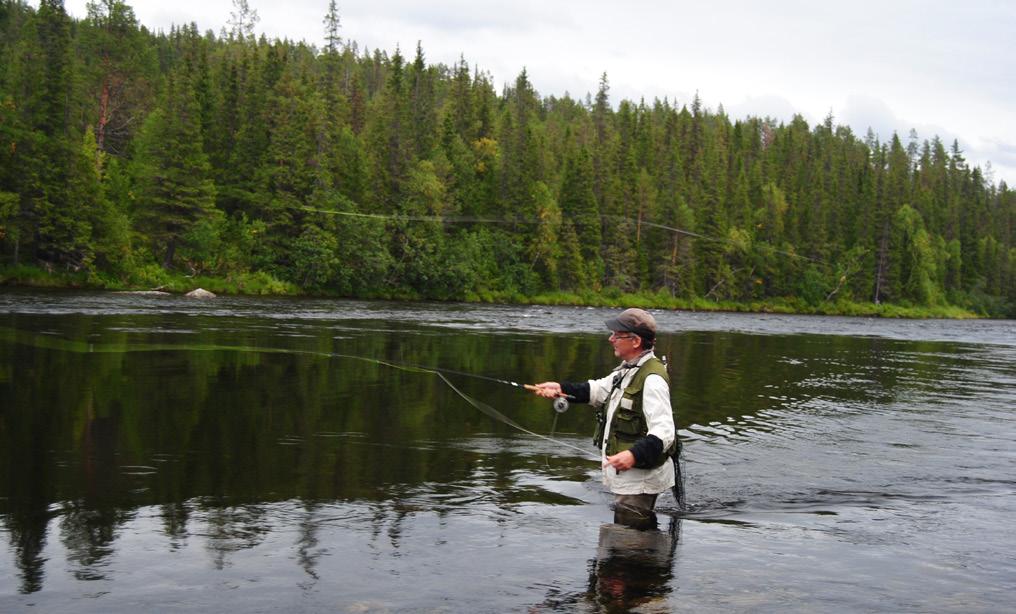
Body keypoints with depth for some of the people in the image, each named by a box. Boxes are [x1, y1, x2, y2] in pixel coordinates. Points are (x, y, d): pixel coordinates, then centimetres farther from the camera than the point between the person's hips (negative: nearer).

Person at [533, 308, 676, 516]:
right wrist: (562, 388, 9)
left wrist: (635, 455, -43)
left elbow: (664, 432, -30)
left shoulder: (652, 379, -23)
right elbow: (598, 390, 21)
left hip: (640, 479, -10)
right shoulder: (628, 369, 12)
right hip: (625, 475, 11)